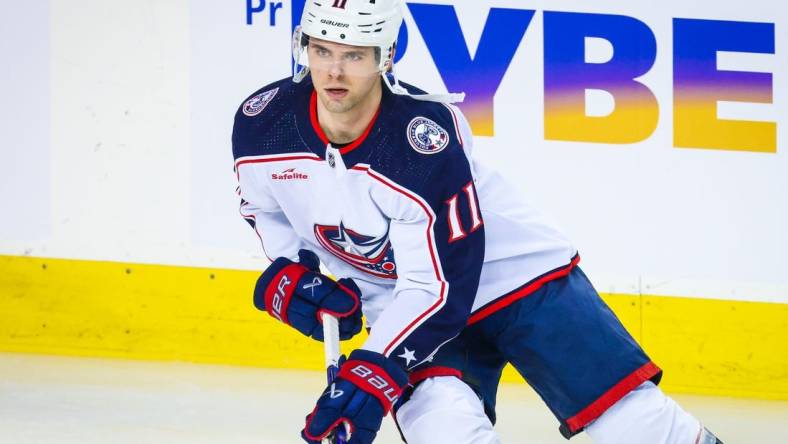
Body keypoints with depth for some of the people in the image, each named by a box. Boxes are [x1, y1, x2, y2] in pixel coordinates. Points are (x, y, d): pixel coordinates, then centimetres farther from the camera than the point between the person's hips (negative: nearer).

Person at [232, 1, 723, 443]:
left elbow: (440, 289, -29)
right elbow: (264, 207, 10)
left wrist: (371, 376, -36)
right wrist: (285, 272, -8)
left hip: (515, 274, -3)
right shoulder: (260, 126, -14)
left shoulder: (424, 139, -30)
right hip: (400, 299, 4)